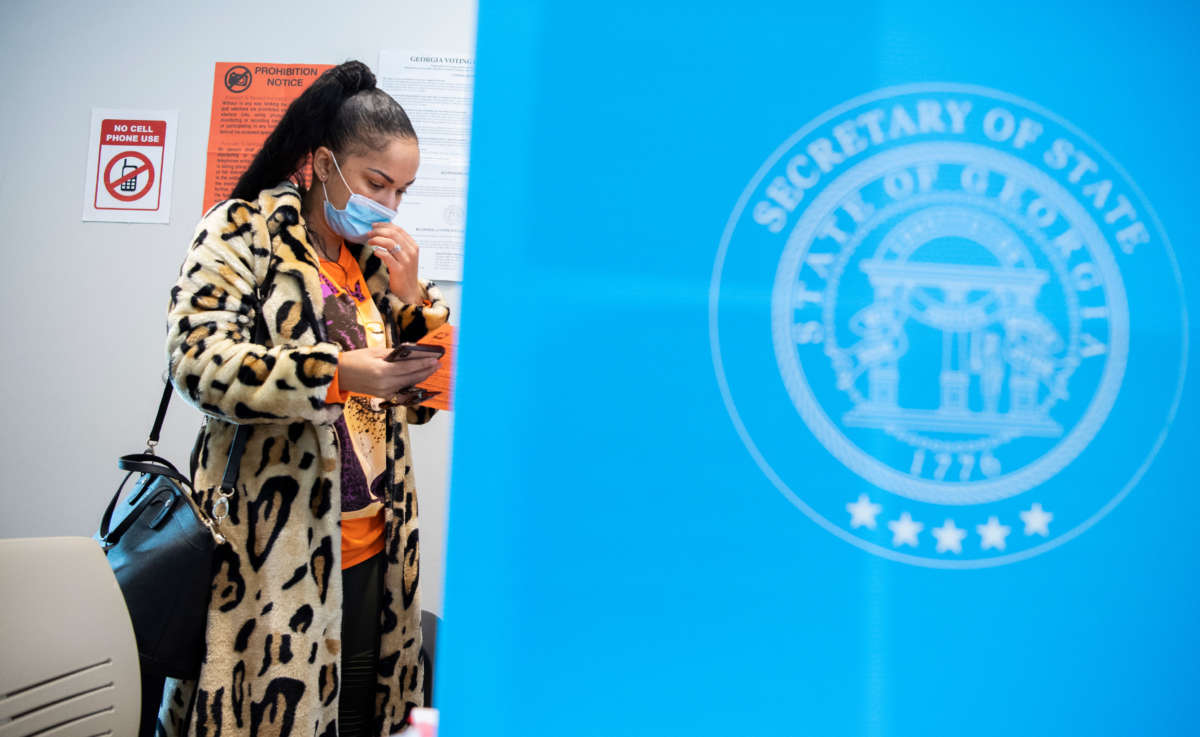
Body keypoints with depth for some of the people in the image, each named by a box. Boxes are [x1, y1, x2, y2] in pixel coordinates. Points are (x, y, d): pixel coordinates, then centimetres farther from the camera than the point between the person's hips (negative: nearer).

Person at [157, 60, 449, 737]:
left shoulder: (377, 256, 14)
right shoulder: (245, 229, -3)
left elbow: (423, 400, 13)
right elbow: (197, 356, -16)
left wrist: (414, 297, -2)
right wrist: (336, 373, -26)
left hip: (372, 551, 6)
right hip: (274, 547, -5)